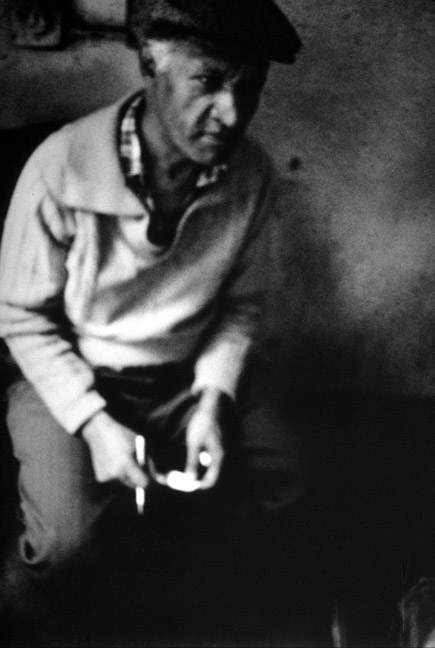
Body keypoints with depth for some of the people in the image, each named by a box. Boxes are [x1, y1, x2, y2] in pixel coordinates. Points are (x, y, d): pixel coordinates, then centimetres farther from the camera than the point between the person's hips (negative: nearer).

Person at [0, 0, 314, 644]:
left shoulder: (253, 175, -16)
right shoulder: (62, 169, -27)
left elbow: (242, 301, 0)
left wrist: (213, 400, -13)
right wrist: (93, 423, -22)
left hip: (193, 368, 4)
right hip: (72, 374, -4)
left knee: (280, 486, -5)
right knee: (67, 552, -21)